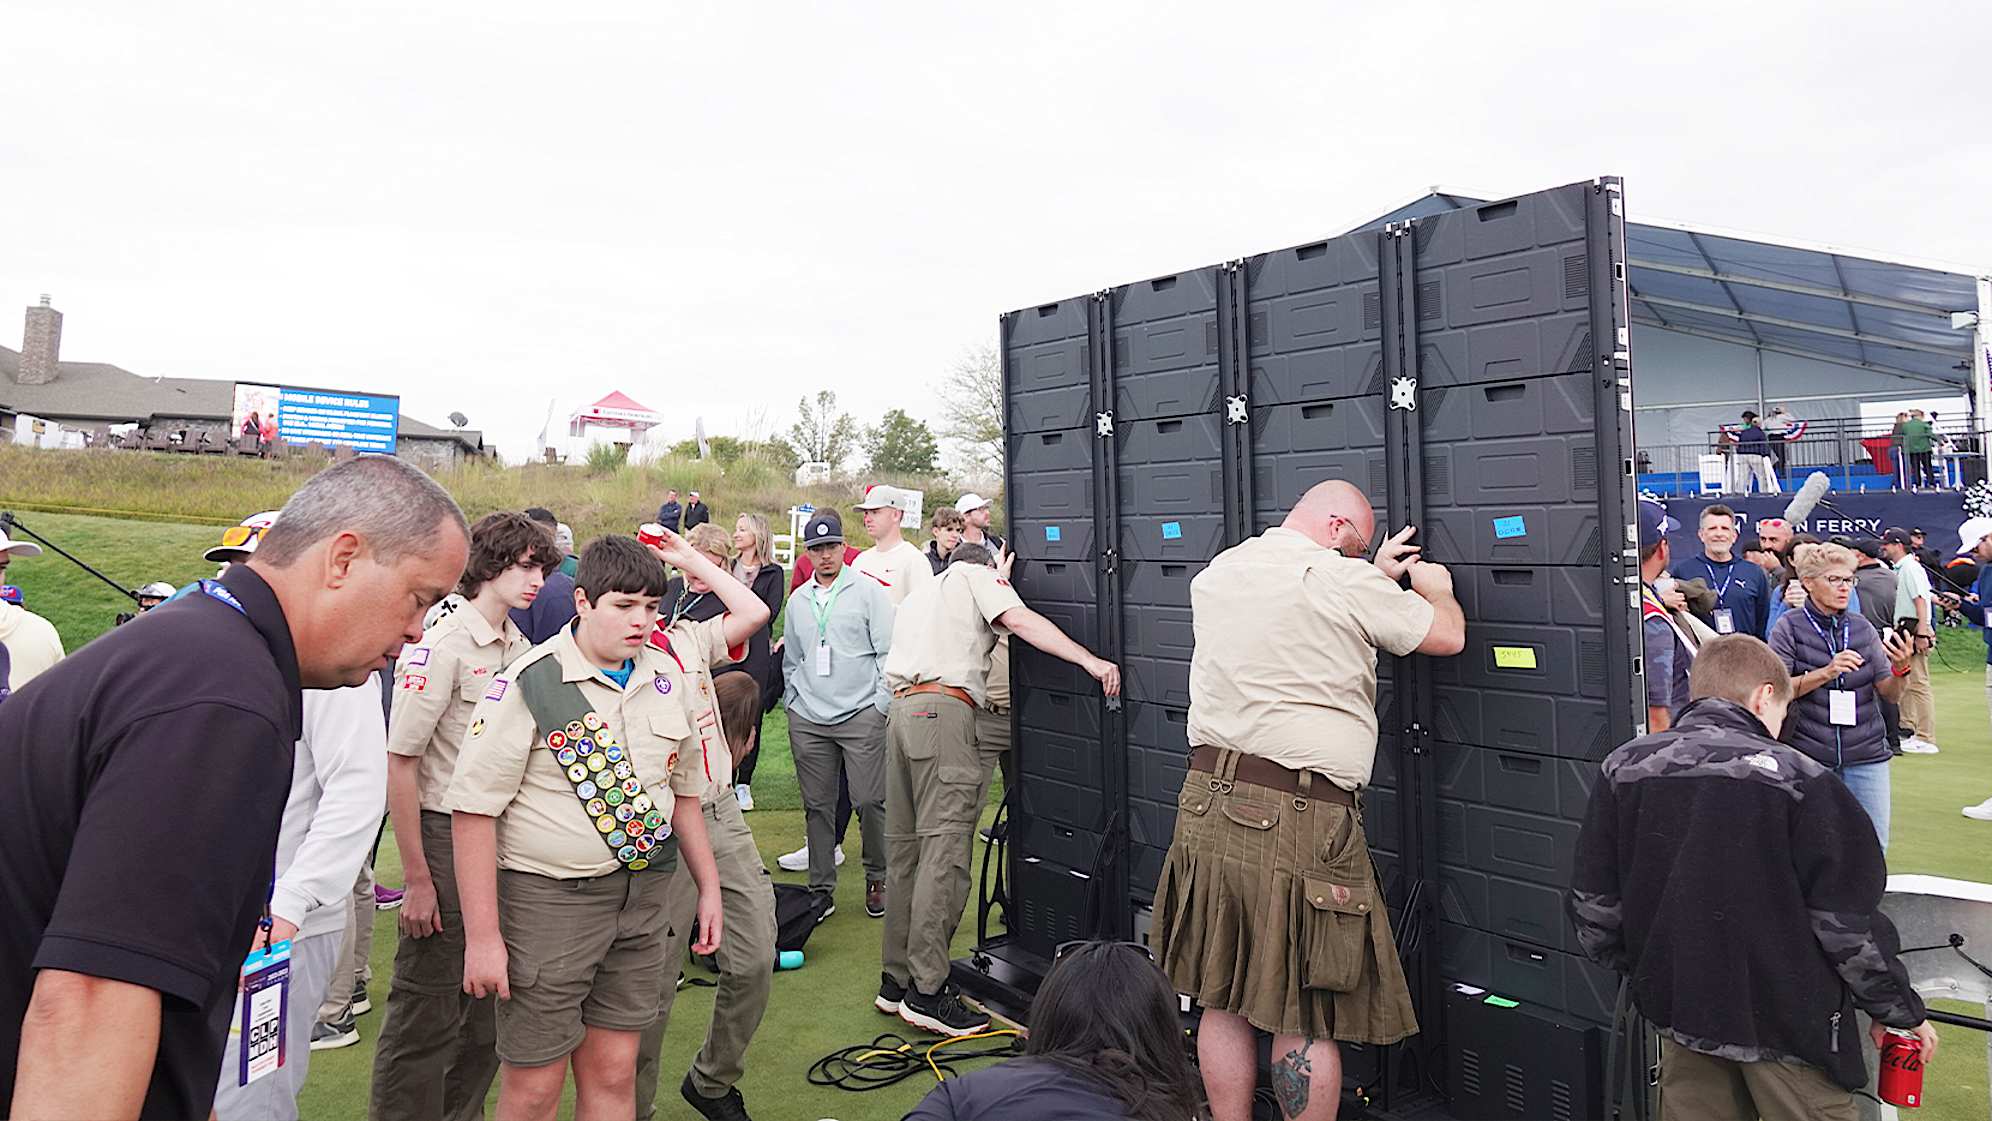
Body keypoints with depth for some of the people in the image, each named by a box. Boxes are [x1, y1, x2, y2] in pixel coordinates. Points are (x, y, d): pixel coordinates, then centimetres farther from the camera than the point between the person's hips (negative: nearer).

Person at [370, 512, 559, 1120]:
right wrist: (417, 879, -16)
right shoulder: (441, 644, -15)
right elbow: (399, 763, -15)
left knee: (490, 1003, 17)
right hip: (447, 837, -7)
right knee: (427, 1013, 2)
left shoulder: (520, 646, 7)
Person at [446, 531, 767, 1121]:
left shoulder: (670, 667, 5)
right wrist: (482, 937, -14)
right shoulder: (528, 684, -12)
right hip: (548, 898, -4)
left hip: (642, 894, 5)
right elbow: (473, 811, -12)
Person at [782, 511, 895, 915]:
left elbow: (888, 651, -1)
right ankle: (821, 889, 16)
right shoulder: (798, 600, 14)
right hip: (807, 720, 4)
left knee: (870, 801, -5)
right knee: (817, 805, 6)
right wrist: (793, 702, 14)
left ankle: (877, 879, 14)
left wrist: (881, 704, -5)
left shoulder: (868, 591, 0)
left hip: (861, 716, -4)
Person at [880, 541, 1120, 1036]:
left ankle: (896, 981, 14)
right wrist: (1091, 661, -13)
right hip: (943, 709, -8)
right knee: (944, 851, -11)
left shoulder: (918, 594, 34)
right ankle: (927, 991, -13)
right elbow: (1021, 621, -5)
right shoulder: (978, 575, 11)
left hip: (901, 708, 9)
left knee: (905, 849, 10)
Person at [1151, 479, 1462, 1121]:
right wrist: (1435, 587, 25)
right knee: (1307, 1018, 5)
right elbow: (1448, 636, 4)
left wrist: (1377, 577, 33)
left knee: (1223, 1001, 16)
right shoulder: (1345, 581, -7)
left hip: (1207, 802, 7)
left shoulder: (1215, 575, 13)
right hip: (1298, 820, -6)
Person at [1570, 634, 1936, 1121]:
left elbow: (1591, 902, 1)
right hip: (1787, 1025, -4)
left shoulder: (1622, 769, -4)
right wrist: (1901, 1010, 5)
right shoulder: (1799, 780, -15)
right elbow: (1848, 923, -11)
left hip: (1682, 1017, 4)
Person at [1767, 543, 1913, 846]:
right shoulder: (1790, 627, -2)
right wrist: (1825, 673, -22)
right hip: (1809, 752, -3)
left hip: (1866, 753, 3)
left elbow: (1889, 694, 6)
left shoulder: (1862, 628, 9)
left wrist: (1901, 670, -14)